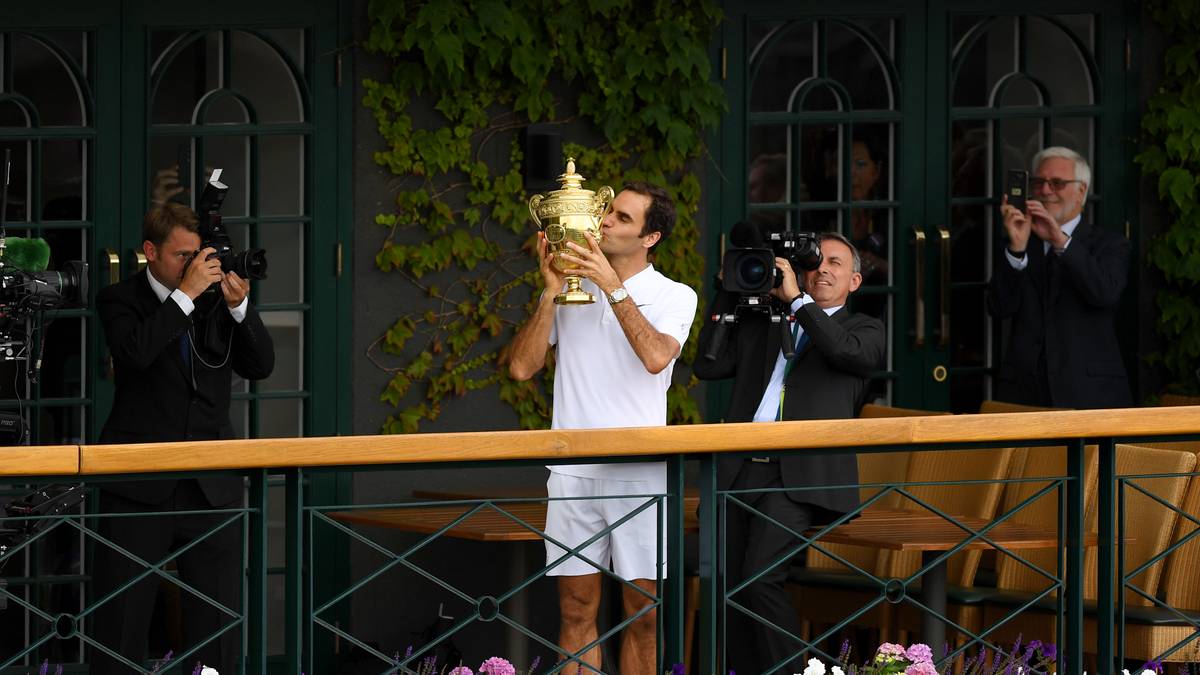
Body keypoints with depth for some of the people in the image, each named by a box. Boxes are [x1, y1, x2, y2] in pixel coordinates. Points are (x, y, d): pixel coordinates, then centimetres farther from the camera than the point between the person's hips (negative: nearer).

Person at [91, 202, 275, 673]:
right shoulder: (119, 300, -1)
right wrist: (187, 293, -19)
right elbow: (137, 351, -21)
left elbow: (261, 366, 3)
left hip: (212, 487, 3)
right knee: (122, 615, 0)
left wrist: (238, 306, -11)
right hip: (140, 486, -3)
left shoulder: (216, 298, 8)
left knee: (219, 615, 4)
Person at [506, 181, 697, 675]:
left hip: (640, 472, -2)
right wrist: (551, 292, -5)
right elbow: (521, 367, 3)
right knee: (577, 610, 3)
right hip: (573, 472, 2)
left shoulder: (674, 297, 3)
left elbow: (656, 357, -17)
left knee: (643, 612, 0)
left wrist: (612, 287, -17)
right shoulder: (570, 289, 11)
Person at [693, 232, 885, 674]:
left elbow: (850, 353, -10)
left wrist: (797, 299, -7)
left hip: (798, 475, -5)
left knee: (760, 578, -21)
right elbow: (708, 365, 14)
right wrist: (731, 294, 12)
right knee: (731, 588, 1)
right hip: (740, 469, 5)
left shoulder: (865, 330, 13)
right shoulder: (760, 323, 23)